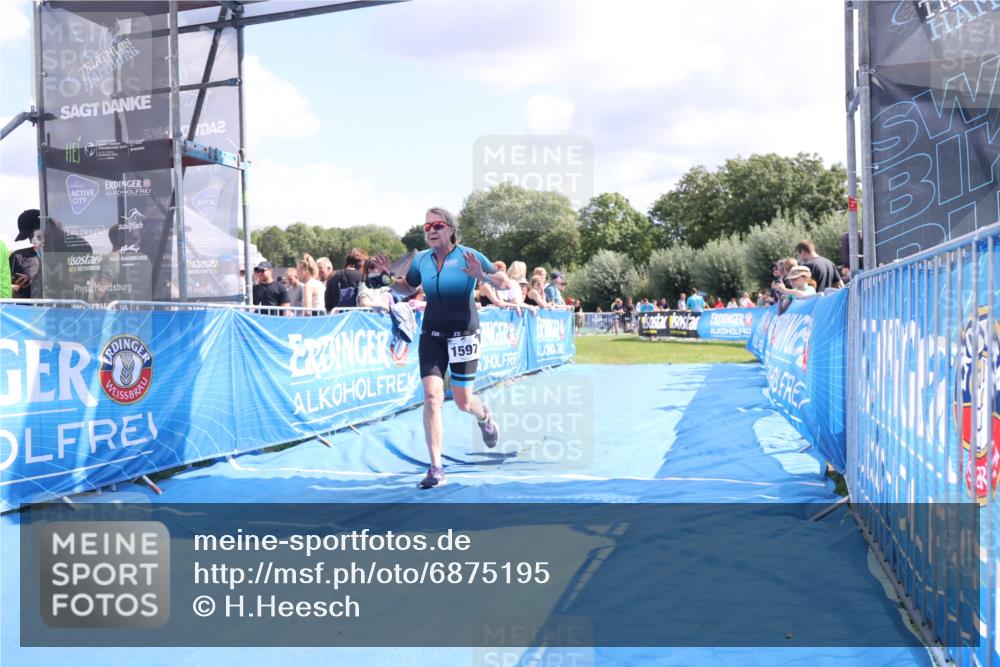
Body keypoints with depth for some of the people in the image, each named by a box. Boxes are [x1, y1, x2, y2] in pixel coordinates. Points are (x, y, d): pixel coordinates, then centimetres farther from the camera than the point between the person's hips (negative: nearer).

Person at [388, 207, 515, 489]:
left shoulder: (468, 256, -11)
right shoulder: (421, 259, 0)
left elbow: (507, 284, -14)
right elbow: (407, 288, 18)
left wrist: (483, 276, -33)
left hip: (463, 335, -2)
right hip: (432, 335, 3)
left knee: (463, 402, 4)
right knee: (431, 396, -13)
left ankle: (484, 416, 44)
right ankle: (436, 468, -8)